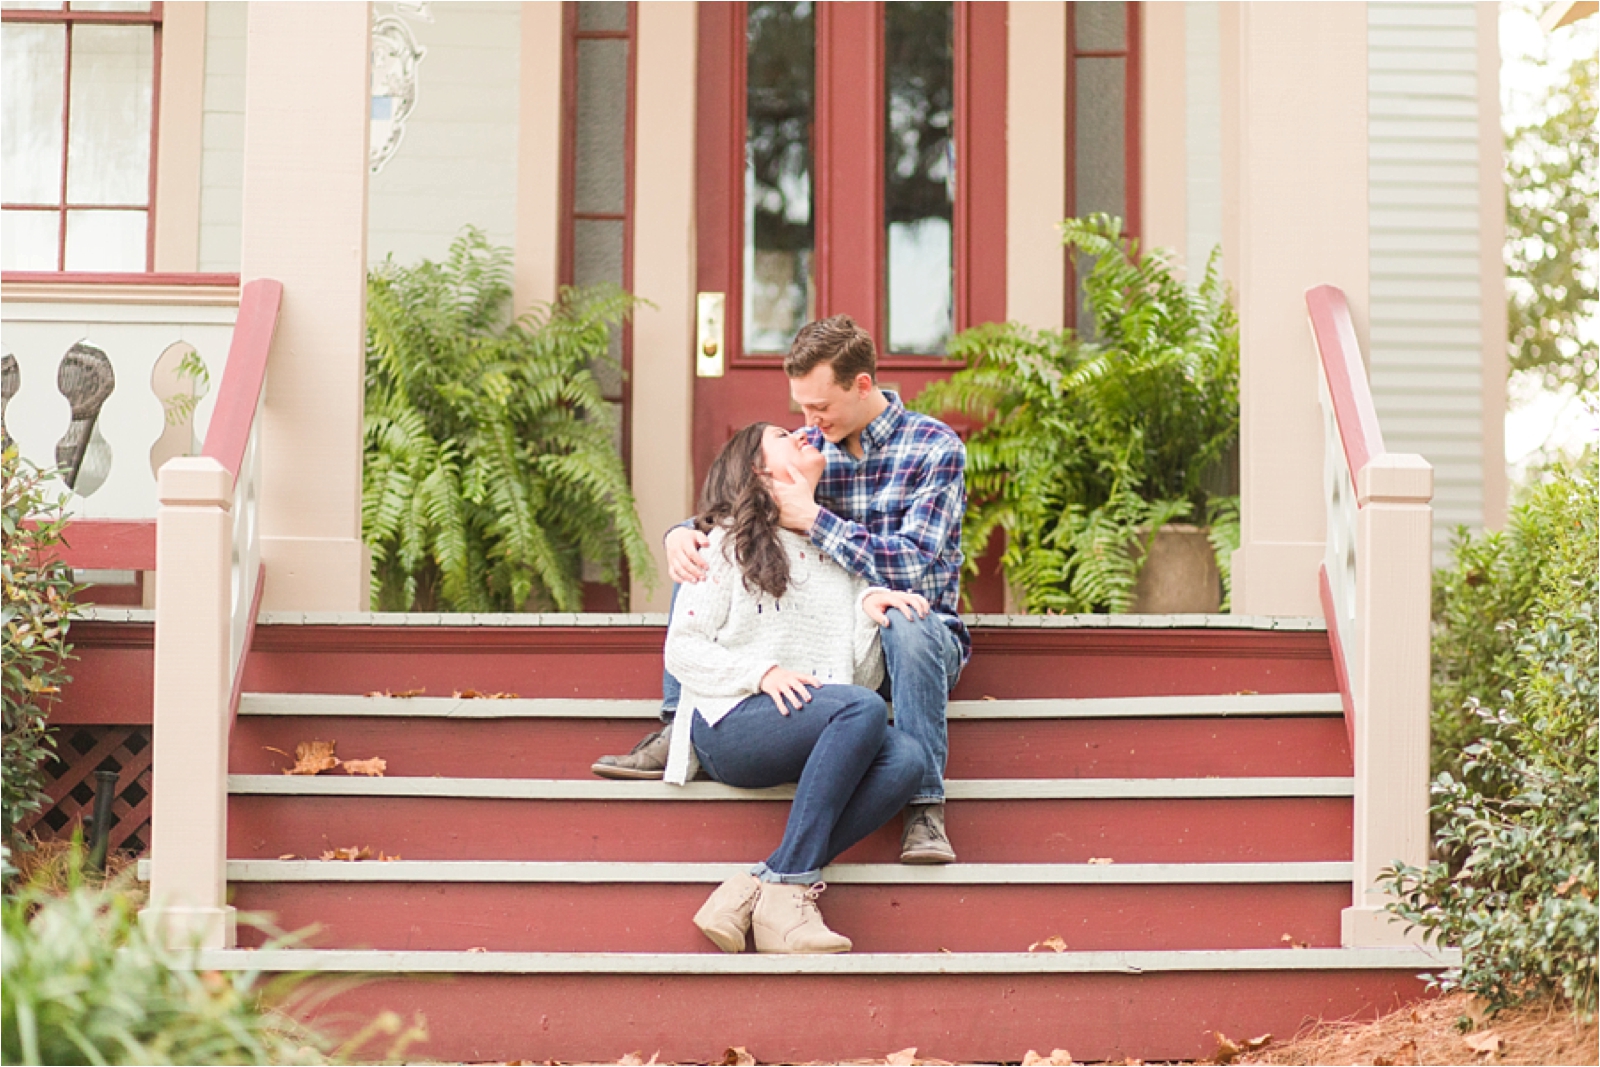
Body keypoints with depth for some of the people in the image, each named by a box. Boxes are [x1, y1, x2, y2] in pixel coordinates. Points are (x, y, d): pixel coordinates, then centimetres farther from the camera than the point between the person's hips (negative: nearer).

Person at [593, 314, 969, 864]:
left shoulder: (935, 448, -11)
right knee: (699, 566, -5)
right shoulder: (808, 448, 4)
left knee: (908, 629, -42)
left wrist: (812, 518, -26)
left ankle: (925, 809, -32)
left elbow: (910, 570, -23)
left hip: (915, 625, -5)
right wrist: (682, 535, -15)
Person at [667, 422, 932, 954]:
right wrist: (762, 672, -14)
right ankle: (788, 892, -34)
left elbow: (862, 674, 17)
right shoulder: (730, 542, 11)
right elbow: (681, 648, 2)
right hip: (731, 725, -5)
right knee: (864, 709, -33)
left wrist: (869, 607, 0)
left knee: (906, 757, -28)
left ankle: (751, 892, -33)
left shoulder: (839, 552, 26)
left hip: (817, 735, 5)